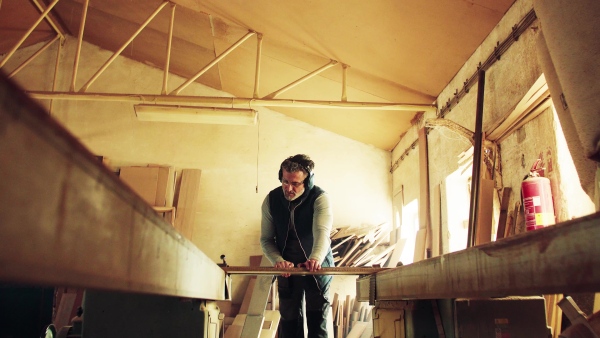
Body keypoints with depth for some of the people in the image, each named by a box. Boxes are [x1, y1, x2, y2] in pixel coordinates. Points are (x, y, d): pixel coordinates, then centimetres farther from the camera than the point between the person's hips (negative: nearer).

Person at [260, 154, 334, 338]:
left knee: (318, 320, 3)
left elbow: (322, 231, -38)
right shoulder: (271, 200, -12)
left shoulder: (320, 198, -22)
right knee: (289, 319, 8)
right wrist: (278, 260, -28)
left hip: (318, 265, -2)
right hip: (287, 267, 3)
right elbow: (266, 239, -9)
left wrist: (316, 258, -58)